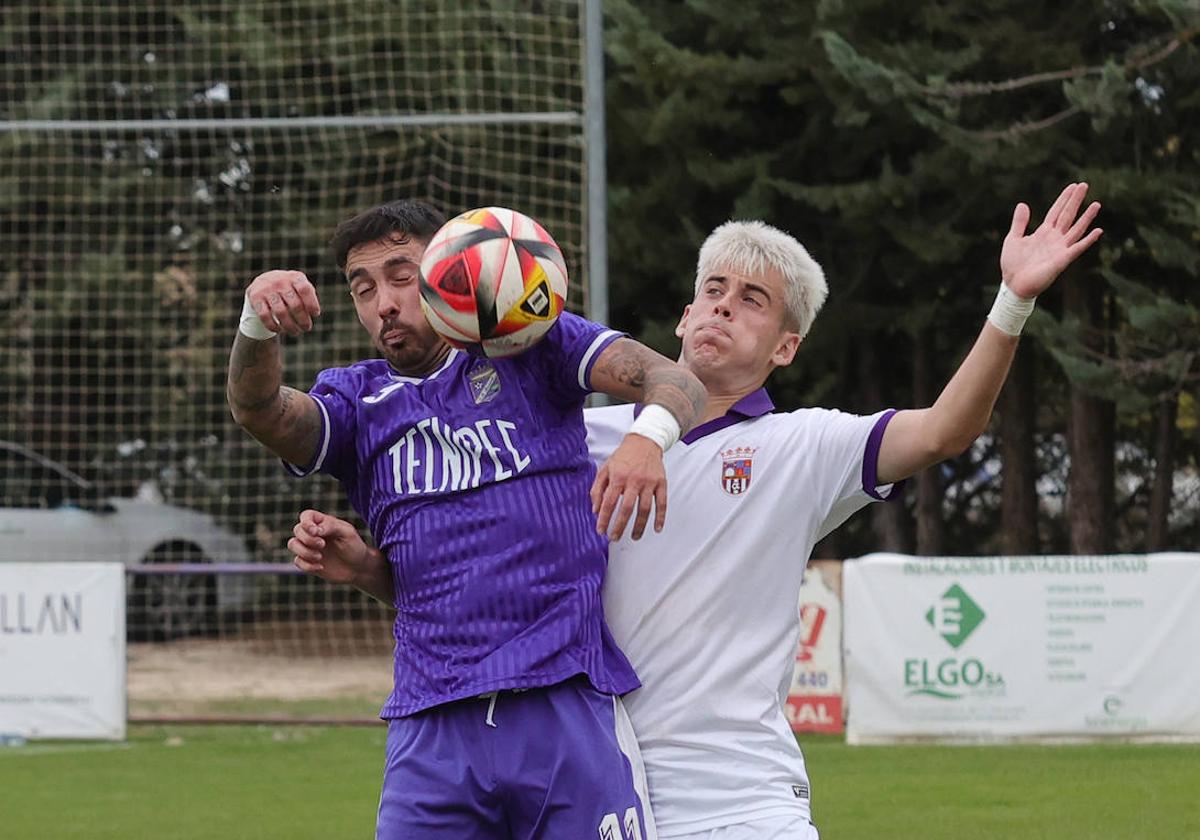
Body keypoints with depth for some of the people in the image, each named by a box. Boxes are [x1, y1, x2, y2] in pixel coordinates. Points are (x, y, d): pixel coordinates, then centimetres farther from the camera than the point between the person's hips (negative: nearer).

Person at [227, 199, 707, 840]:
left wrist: (649, 436, -27)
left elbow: (673, 379, -2)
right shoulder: (357, 401, 17)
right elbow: (261, 413, -4)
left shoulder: (526, 345, 10)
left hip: (571, 708, -2)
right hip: (431, 732, 2)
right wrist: (257, 326, -27)